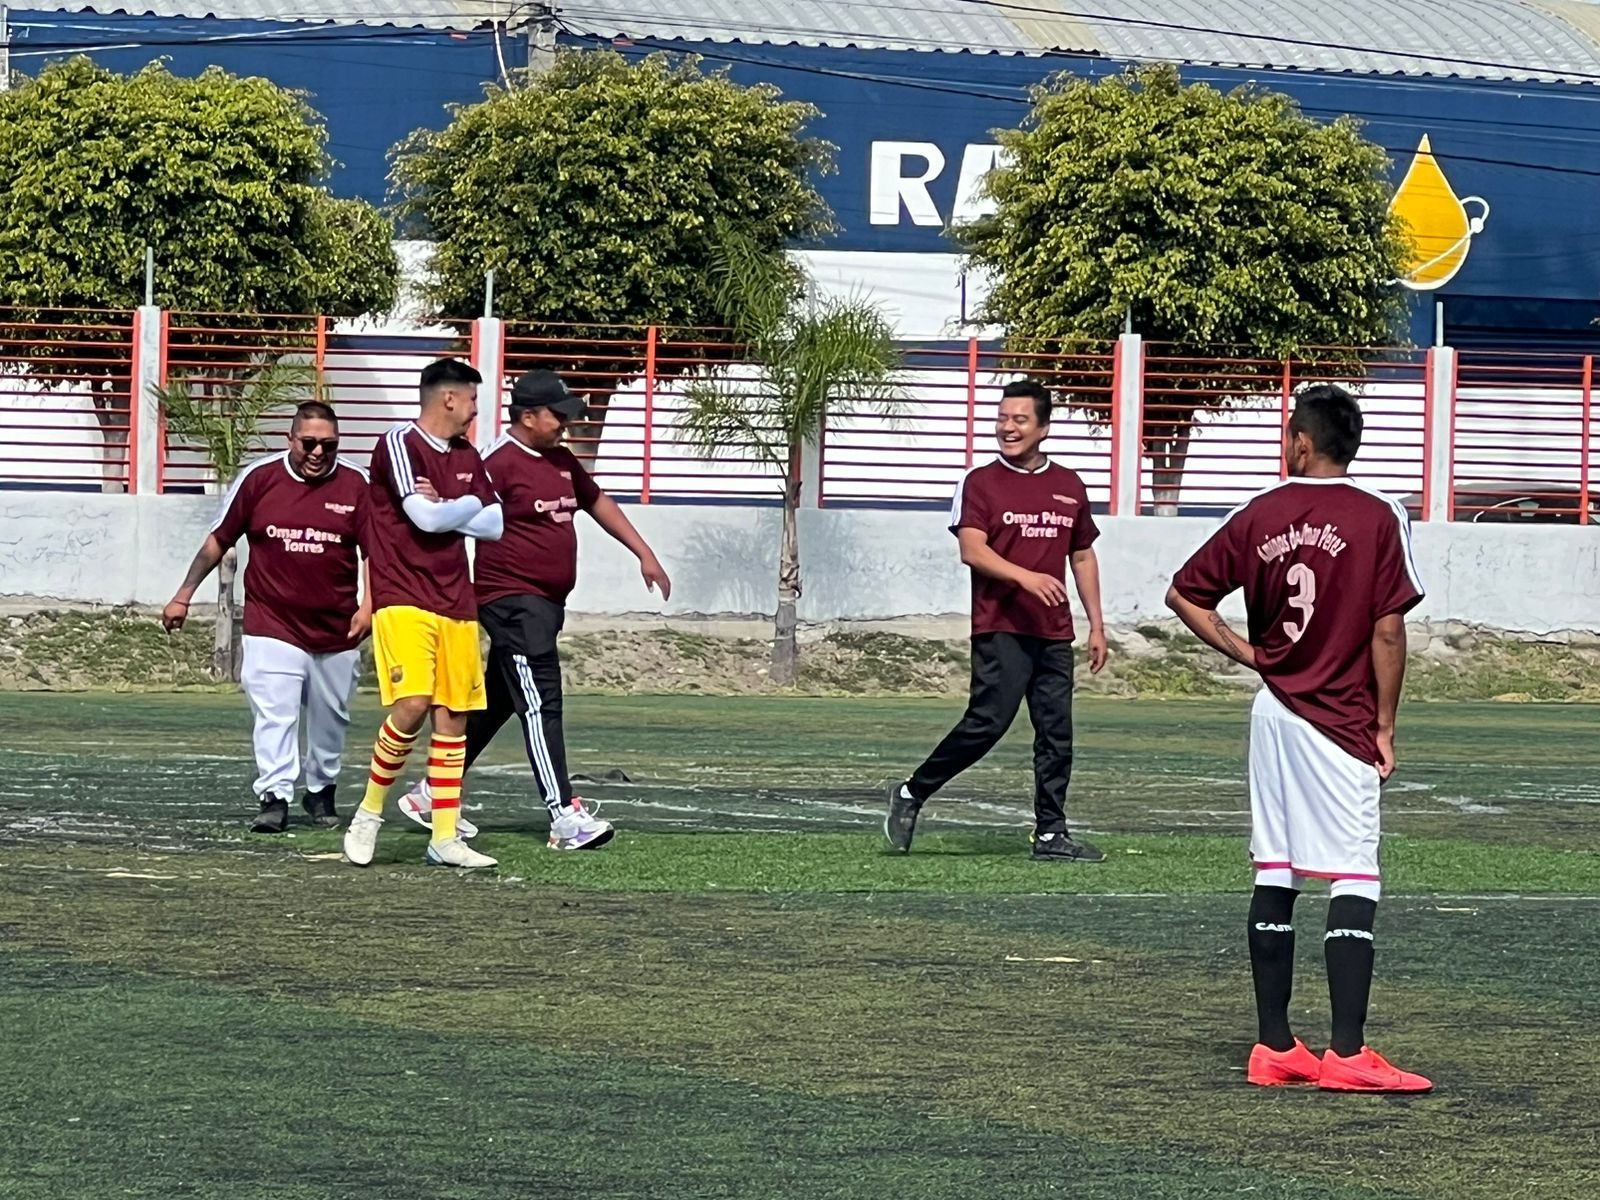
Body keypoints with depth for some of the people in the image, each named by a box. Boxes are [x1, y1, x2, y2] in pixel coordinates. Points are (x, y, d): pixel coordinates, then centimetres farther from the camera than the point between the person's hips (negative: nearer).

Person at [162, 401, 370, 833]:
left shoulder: (356, 485, -1)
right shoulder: (260, 478, -2)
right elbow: (218, 540, 7)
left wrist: (368, 605, -10)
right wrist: (184, 595, 7)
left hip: (337, 630, 1)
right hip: (272, 625, -1)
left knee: (330, 717, 13)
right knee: (274, 713, -12)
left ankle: (321, 791, 30)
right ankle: (274, 798, -14)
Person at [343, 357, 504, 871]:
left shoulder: (466, 456, 15)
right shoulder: (399, 444, -8)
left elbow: (494, 525, 10)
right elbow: (427, 517, -17)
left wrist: (444, 509, -5)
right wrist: (470, 503, 1)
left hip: (455, 603, 7)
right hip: (404, 600, -7)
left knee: (453, 715, 4)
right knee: (413, 704, -20)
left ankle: (445, 838, 8)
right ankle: (368, 813, -2)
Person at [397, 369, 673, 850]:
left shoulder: (561, 461, 16)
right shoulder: (498, 464, -13)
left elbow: (598, 503, 29)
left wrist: (644, 554, 27)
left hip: (546, 603, 10)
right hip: (512, 600, -10)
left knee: (495, 704, 16)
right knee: (540, 704, -14)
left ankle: (431, 794, 27)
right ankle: (565, 818, -20)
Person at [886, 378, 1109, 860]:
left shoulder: (1069, 487, 14)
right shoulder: (981, 483, 0)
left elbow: (1083, 557, 22)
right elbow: (972, 550, -12)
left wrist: (1096, 623, 16)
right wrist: (1026, 576, -26)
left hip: (1054, 632, 5)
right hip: (1000, 627, -5)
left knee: (1056, 733, 2)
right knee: (988, 721, -14)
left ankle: (1051, 834, 6)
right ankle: (912, 794, 0)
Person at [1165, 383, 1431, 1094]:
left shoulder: (1260, 517, 4)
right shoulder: (1378, 519, -8)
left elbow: (1185, 595, 8)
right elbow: (1388, 631, -11)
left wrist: (1246, 654, 12)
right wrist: (1384, 725, -3)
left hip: (1274, 711, 5)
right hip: (1341, 722, -5)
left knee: (1274, 876, 10)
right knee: (1355, 880, -6)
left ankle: (1275, 1047, 12)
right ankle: (1346, 1054, -13)